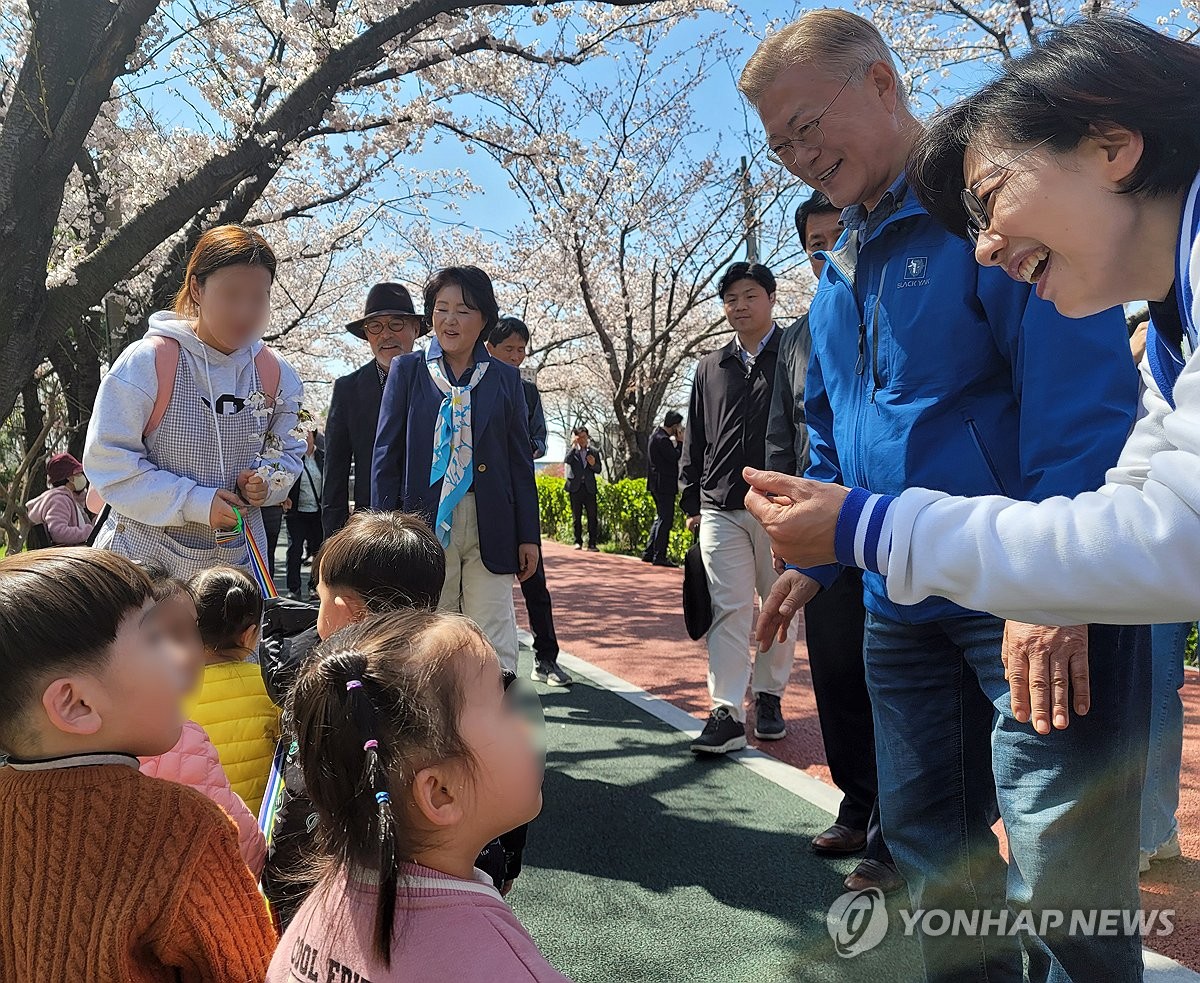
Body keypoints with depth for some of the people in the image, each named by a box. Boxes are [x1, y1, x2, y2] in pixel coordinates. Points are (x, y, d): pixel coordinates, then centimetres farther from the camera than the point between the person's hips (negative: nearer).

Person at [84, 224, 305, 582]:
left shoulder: (276, 374, -1)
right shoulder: (146, 362, -14)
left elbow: (287, 451, 12)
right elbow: (107, 459, -14)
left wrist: (267, 480, -11)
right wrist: (196, 502, -21)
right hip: (146, 558, -4)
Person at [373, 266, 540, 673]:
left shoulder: (505, 378, 9)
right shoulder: (407, 371, 6)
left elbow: (520, 462, 9)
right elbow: (387, 456, 4)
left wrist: (529, 536, 6)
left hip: (489, 528, 1)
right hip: (424, 524, 0)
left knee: (494, 648, 0)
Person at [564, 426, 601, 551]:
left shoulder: (594, 451, 11)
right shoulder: (571, 450, 6)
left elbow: (598, 470, 12)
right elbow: (566, 461, -14)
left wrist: (593, 464, -10)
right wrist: (574, 445, -15)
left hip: (589, 488, 1)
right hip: (575, 487, -1)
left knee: (592, 516, -5)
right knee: (577, 516, 5)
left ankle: (592, 543, -2)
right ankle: (578, 542, 14)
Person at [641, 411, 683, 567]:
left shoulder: (658, 435, 16)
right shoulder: (662, 439, -17)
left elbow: (672, 456, 18)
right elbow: (675, 457, -20)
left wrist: (677, 442, 7)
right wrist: (680, 442, -9)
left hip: (659, 484, 11)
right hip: (663, 485, -11)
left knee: (661, 518, 16)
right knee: (665, 519, -8)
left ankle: (649, 553, 18)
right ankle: (659, 556, -6)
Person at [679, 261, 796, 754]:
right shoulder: (711, 367, 14)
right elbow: (695, 440, 16)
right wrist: (691, 501, 11)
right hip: (721, 509, 2)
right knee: (728, 609, -3)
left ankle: (769, 697, 24)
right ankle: (727, 713, -3)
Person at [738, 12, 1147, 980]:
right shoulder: (841, 264, 15)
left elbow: (1082, 391, -18)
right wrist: (814, 555, 17)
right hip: (903, 602, 8)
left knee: (1057, 864, -2)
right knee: (930, 839, 16)